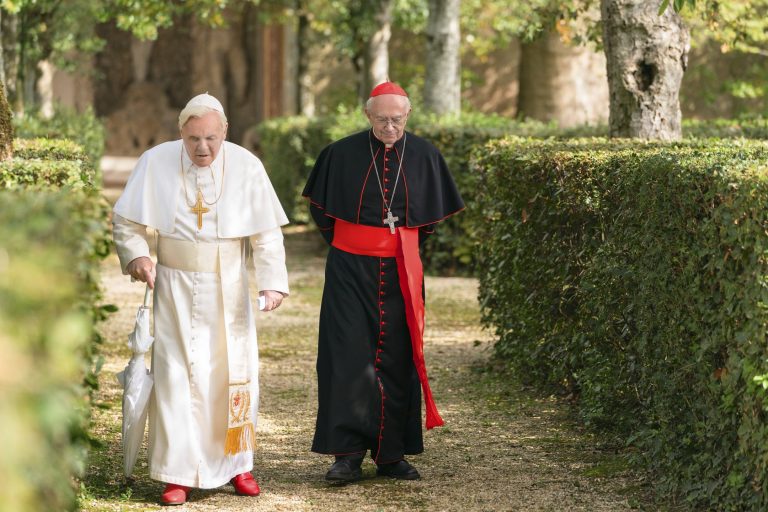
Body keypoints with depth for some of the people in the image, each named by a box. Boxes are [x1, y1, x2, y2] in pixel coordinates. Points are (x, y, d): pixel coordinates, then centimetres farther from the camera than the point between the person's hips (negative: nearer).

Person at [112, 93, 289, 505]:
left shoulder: (246, 166, -8)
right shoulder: (156, 162, -8)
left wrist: (272, 282, -15)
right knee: (177, 375, -4)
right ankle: (179, 474, 2)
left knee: (235, 373, 6)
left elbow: (267, 234, -6)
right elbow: (125, 222, 0)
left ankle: (236, 463, 22)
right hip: (176, 287, -1)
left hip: (229, 288, 1)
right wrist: (136, 256, -17)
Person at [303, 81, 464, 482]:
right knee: (349, 356, -8)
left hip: (400, 273, 2)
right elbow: (320, 208, 11)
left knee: (397, 360, 4)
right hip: (350, 269, -2)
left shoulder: (424, 156, 0)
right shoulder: (342, 154, -4)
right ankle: (348, 455, -6)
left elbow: (434, 213, 15)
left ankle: (391, 454, 12)